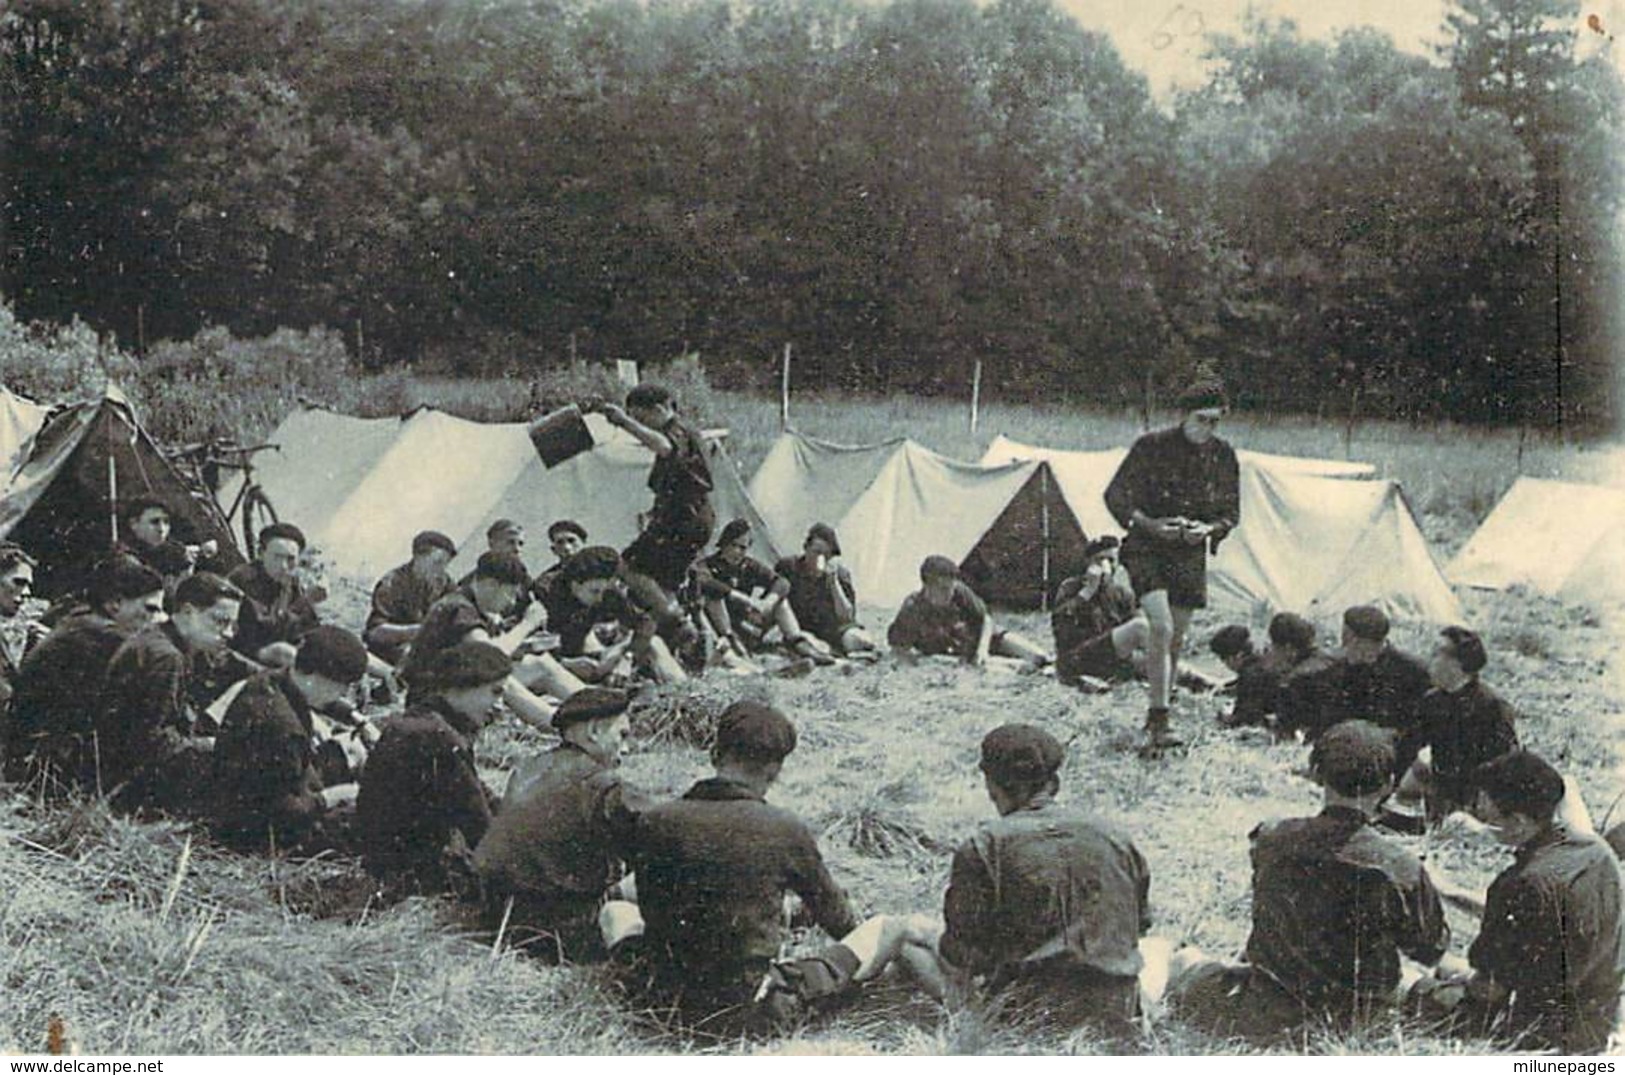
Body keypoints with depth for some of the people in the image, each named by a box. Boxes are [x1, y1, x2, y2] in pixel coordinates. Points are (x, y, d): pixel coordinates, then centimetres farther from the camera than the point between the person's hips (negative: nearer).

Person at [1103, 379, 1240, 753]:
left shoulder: (1223, 456, 2)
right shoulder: (1152, 447, -9)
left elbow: (1230, 512, 10)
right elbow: (1116, 495, -6)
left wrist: (1208, 529, -12)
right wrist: (1149, 524, -21)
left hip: (1190, 554, 4)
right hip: (1147, 549, -4)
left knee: (1175, 639, 9)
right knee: (1161, 628, -20)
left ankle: (1155, 717, 23)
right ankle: (1160, 720, -16)